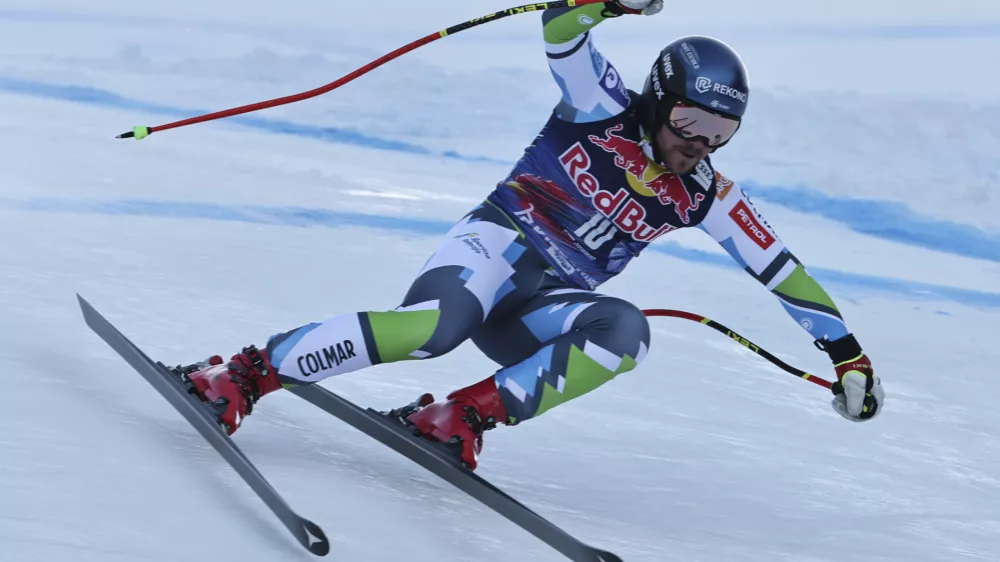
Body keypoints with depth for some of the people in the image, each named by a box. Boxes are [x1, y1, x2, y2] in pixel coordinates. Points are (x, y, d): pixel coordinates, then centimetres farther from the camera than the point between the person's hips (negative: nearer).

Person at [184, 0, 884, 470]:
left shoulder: (702, 196, 7)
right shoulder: (604, 110, -3)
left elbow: (780, 268, 11)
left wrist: (846, 350, 10)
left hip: (543, 312, 4)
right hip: (497, 246, -4)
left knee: (625, 331, -30)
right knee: (439, 322, -38)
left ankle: (466, 415, -31)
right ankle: (248, 372, -30)